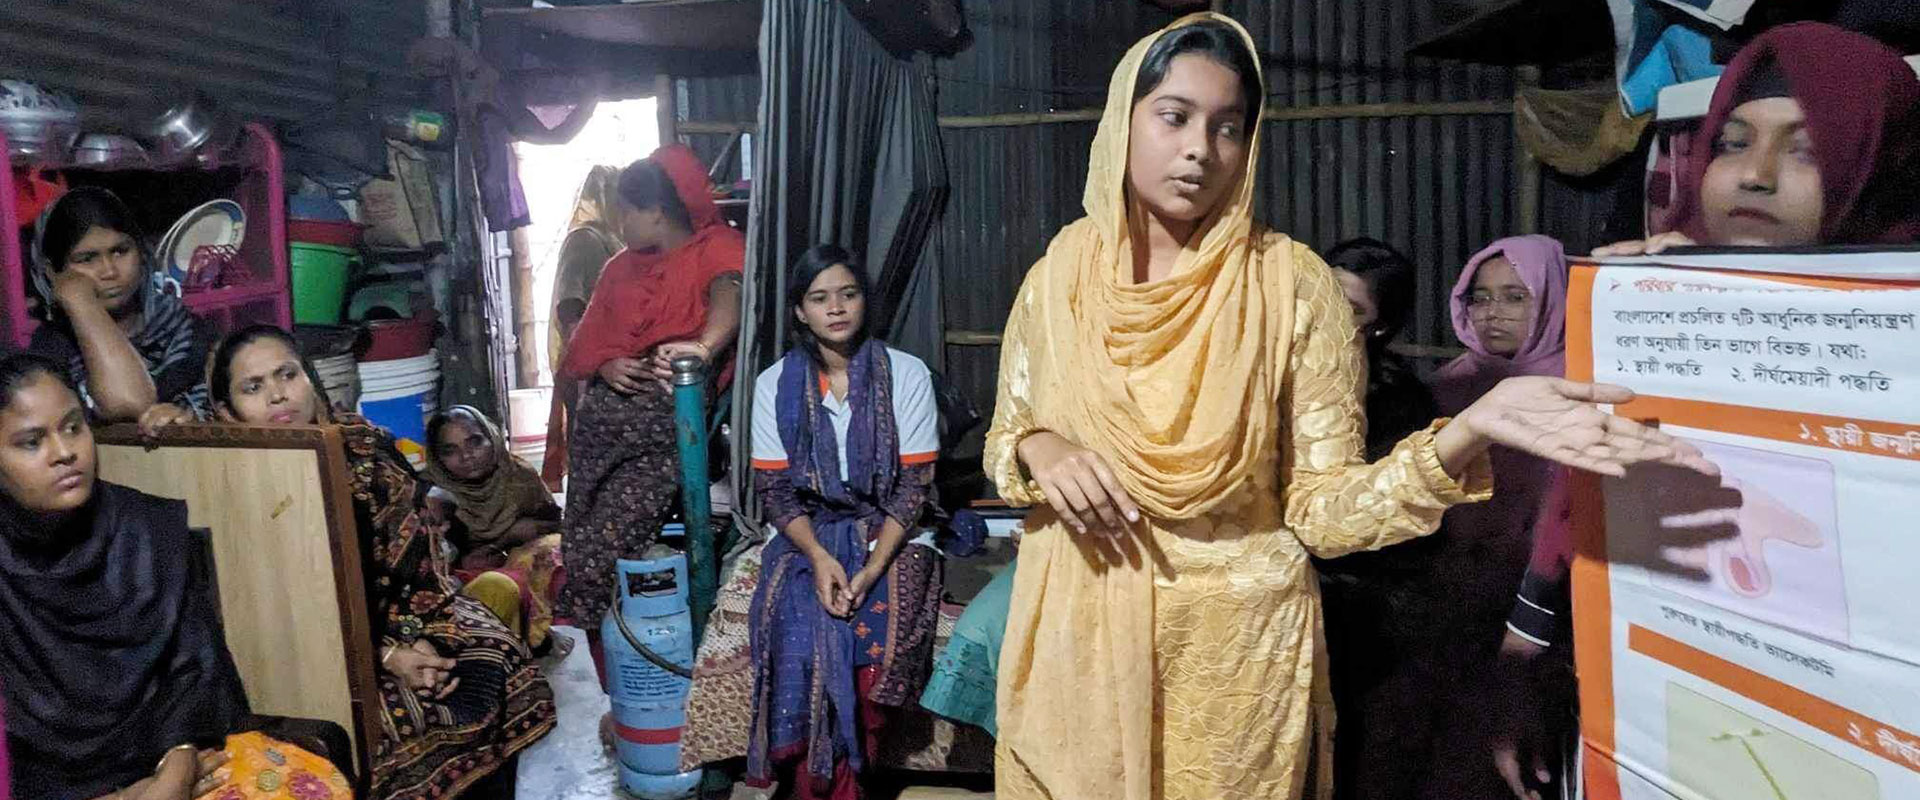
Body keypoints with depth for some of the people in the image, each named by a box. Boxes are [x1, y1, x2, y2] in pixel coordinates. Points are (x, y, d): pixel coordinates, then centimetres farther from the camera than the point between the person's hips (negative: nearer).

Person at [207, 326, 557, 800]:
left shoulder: (361, 446, -5)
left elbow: (413, 547, -3)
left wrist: (421, 636, -17)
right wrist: (385, 658, -21)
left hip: (388, 614, 4)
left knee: (493, 660, -9)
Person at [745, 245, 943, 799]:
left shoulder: (907, 375, -3)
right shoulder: (775, 384, 2)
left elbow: (915, 485, -5)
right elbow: (774, 489, 0)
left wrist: (873, 565, -18)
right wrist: (819, 556, -17)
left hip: (888, 531, -1)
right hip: (807, 535, 1)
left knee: (875, 627, -27)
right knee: (805, 628, -27)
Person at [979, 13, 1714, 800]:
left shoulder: (1293, 284, -9)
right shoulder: (1061, 273, -2)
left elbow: (1321, 508, -11)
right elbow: (1002, 439, 7)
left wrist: (1469, 430, -26)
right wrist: (1038, 449, -15)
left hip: (1234, 651, -2)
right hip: (1077, 642, 2)